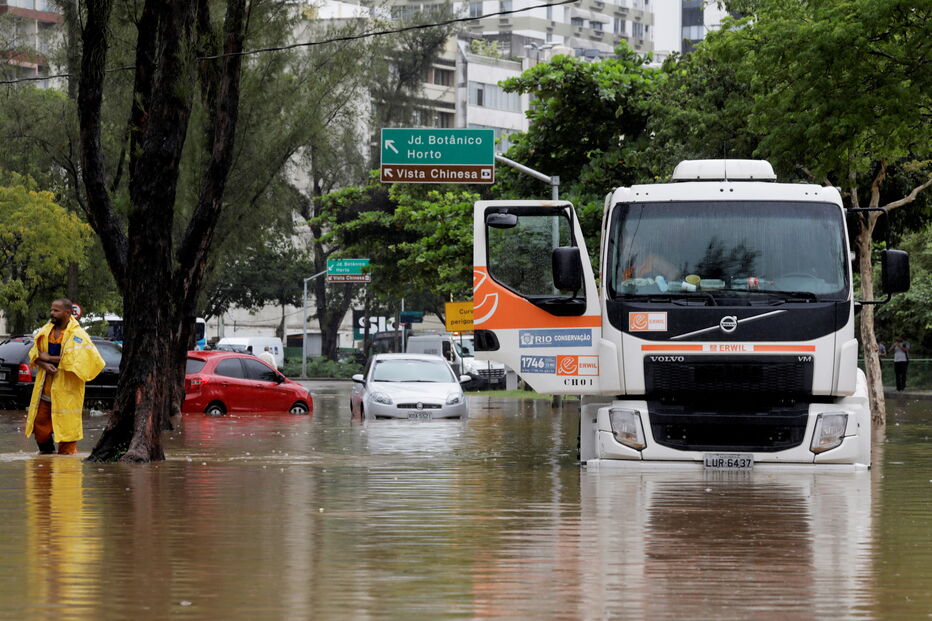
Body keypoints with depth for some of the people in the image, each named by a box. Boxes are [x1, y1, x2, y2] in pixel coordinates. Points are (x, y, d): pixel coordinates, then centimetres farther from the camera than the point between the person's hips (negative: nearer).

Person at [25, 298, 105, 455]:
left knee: (66, 423, -4)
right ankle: (46, 450, 28)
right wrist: (45, 365, -11)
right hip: (45, 385, 6)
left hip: (66, 387, -6)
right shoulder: (46, 330, 9)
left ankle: (67, 452, 5)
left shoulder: (77, 335, -11)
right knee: (40, 419, 10)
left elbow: (73, 359, -22)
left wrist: (49, 358, -15)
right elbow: (34, 354, 11)